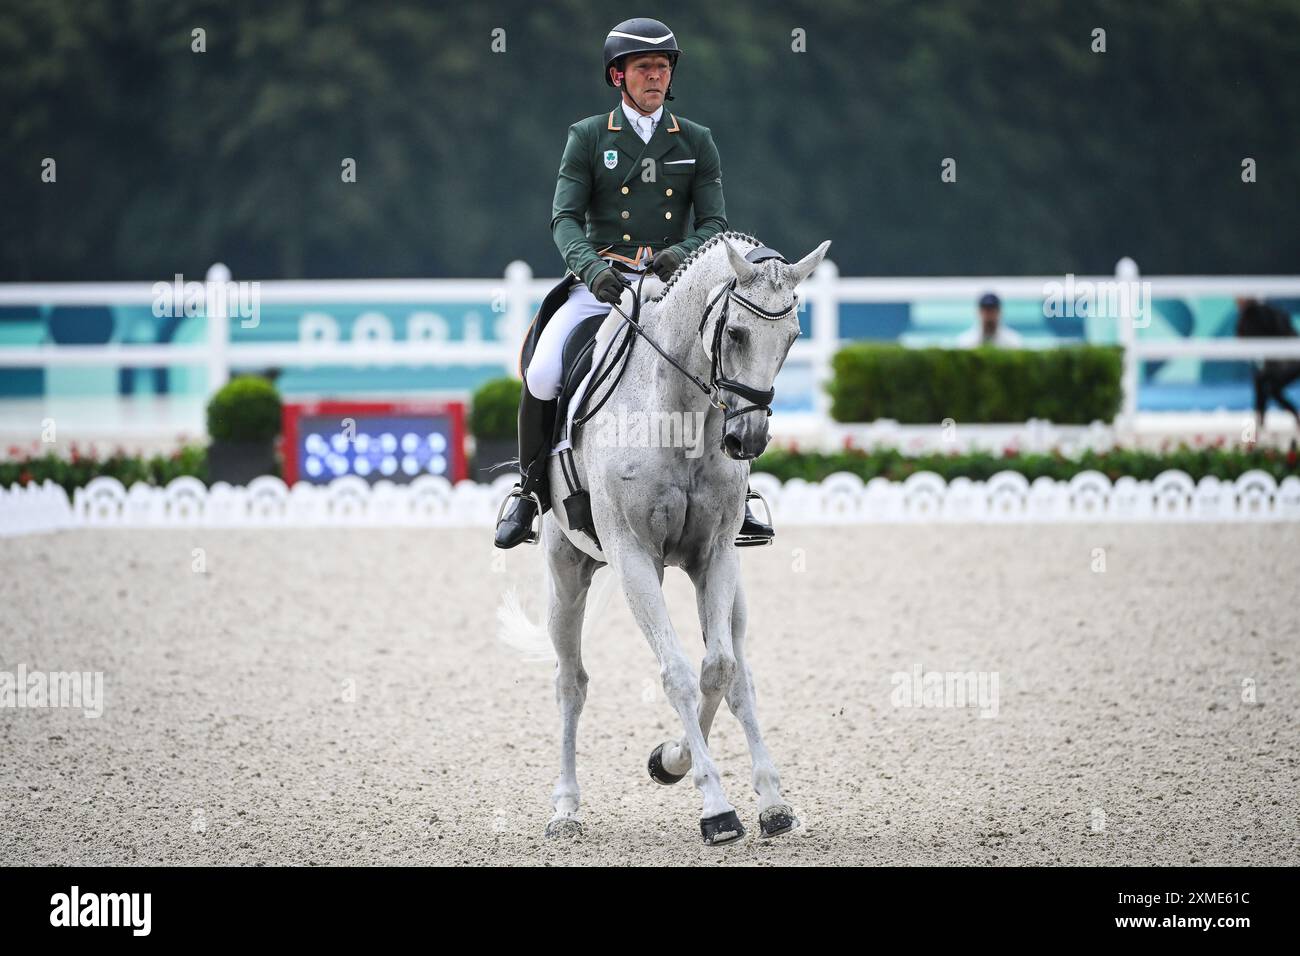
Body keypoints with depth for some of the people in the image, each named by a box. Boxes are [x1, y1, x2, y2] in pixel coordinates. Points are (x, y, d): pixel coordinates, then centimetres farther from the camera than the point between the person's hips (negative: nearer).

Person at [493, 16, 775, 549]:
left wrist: (684, 252, -17)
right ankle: (528, 488, -1)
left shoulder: (696, 142, 12)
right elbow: (565, 218, -2)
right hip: (599, 282, -1)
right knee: (541, 375, -23)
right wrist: (591, 267, -23)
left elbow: (714, 223, 6)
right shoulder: (587, 137, 7)